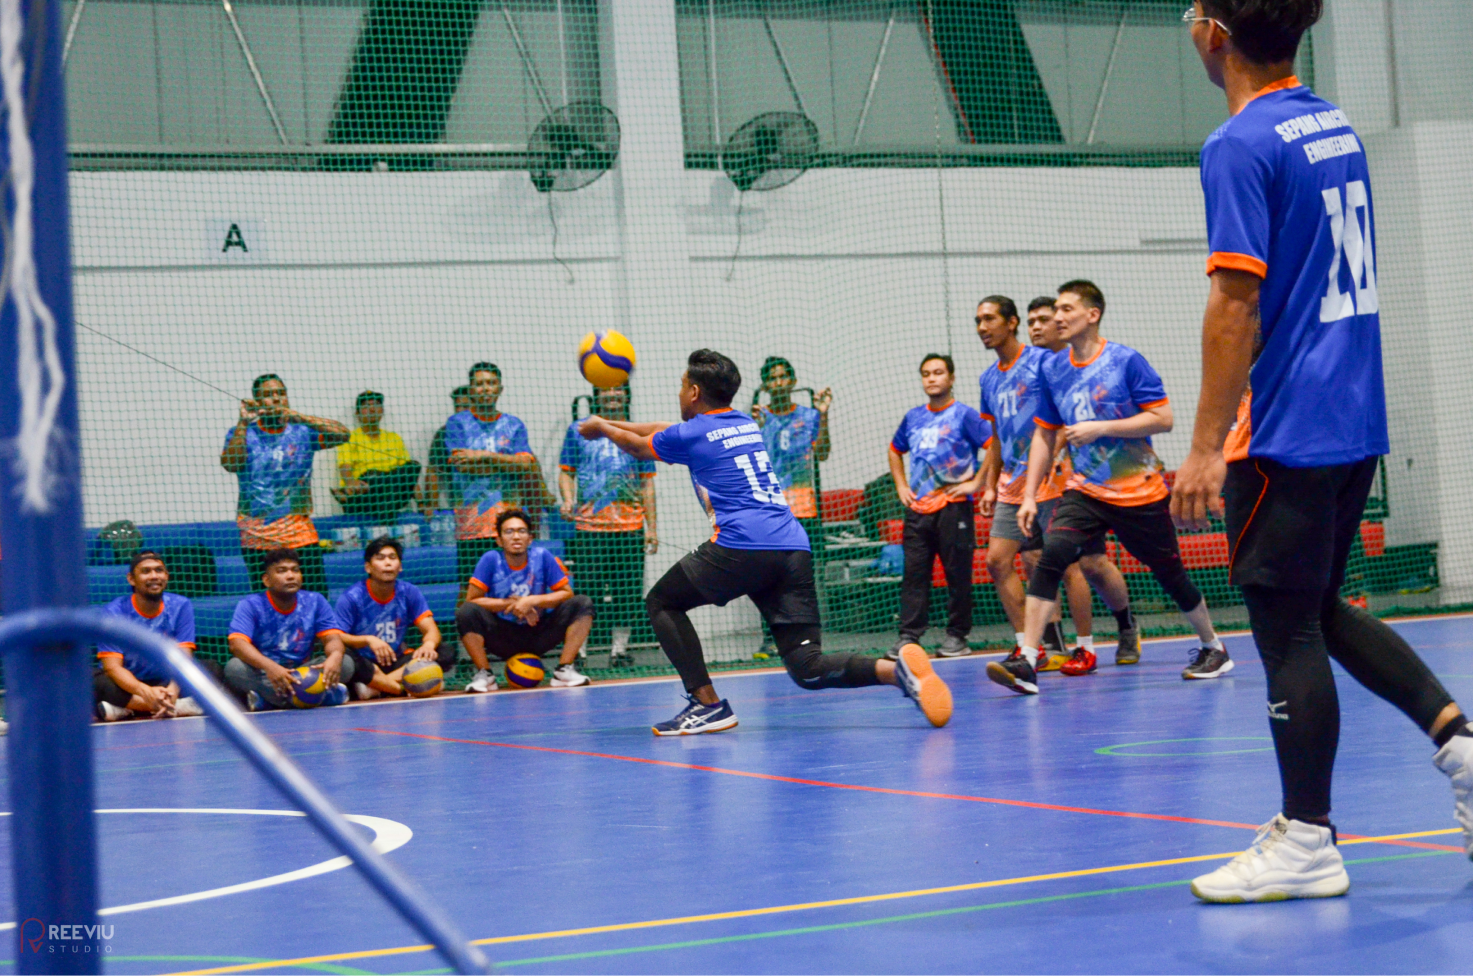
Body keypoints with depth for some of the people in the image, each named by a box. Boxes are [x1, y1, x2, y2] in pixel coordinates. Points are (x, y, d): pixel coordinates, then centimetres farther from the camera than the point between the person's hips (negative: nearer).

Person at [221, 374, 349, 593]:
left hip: (301, 536, 1)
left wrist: (298, 416, -18)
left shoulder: (301, 432, 6)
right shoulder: (242, 433, 6)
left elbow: (342, 434, -10)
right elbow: (230, 464, -13)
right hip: (257, 541, -1)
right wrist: (244, 423, -18)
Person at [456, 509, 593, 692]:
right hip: (503, 639, -1)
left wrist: (532, 601, -19)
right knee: (467, 612, -28)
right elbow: (472, 599, -12)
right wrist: (511, 604, -17)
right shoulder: (491, 560, -9)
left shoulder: (542, 557, -7)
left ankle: (565, 670, -15)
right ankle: (484, 674, -14)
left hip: (539, 636, 1)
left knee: (582, 604, -17)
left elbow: (567, 593, -5)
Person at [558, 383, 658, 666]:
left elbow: (647, 484, 13)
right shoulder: (578, 430, 10)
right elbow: (566, 472, 10)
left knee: (628, 591, 1)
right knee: (586, 591, -6)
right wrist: (568, 500, -10)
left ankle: (620, 648, 11)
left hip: (630, 526, 2)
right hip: (588, 527, -2)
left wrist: (651, 527, 7)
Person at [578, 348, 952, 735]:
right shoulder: (746, 425, 25)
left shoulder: (692, 434, 6)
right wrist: (609, 424, 50)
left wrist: (602, 426, 47)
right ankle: (897, 669, -24)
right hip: (794, 548, 6)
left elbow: (638, 445, 27)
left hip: (743, 547, -6)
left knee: (661, 602, 16)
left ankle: (708, 704, 4)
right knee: (808, 669, 1)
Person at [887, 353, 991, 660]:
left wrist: (976, 483, -13)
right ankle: (909, 635, 2)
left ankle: (957, 636, 5)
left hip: (953, 506, -5)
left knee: (957, 574, -1)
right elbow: (895, 451, 30)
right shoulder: (913, 417, 14)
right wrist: (901, 486, 17)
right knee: (914, 572, 1)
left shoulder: (964, 415, -4)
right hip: (917, 507, 5)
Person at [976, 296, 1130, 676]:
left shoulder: (1044, 360, -7)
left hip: (1051, 480, -7)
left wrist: (1058, 453, -21)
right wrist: (990, 485, 18)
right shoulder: (990, 378, 15)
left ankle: (1086, 648, 3)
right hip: (1012, 486, 7)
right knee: (997, 559, -1)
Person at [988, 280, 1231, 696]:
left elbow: (1162, 418, -14)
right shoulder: (1052, 369, 5)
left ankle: (1213, 648, 33)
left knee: (1171, 575, 8)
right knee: (1050, 556, -21)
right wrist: (1030, 495, 6)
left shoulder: (1126, 361, -10)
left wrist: (1100, 428, -20)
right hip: (1085, 491, 3)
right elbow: (1045, 434, 13)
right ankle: (1026, 663, -26)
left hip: (1140, 492, -3)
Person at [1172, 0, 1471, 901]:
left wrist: (1207, 446, -17)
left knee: (1288, 630, -1)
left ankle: (1307, 843, 5)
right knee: (1321, 611, 20)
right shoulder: (1336, 127, 12)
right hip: (1356, 420, 9)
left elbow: (1236, 304, -19)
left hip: (1286, 431, -9)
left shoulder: (1241, 146, -15)